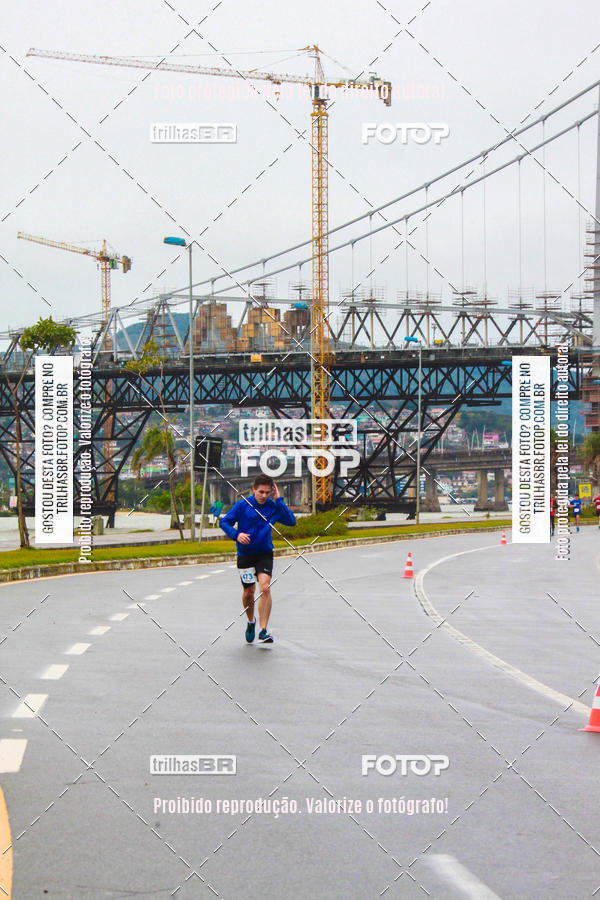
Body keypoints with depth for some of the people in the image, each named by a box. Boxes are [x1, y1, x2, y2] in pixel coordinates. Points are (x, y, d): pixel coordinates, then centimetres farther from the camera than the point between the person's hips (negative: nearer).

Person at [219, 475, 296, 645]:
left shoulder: (273, 506, -4)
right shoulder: (242, 505, -9)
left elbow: (291, 521, -14)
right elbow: (224, 522, -5)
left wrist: (279, 501, -17)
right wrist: (236, 534, -23)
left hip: (264, 554, 0)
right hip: (245, 554, 0)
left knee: (265, 587, -19)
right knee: (248, 592, 8)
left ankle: (263, 631, -19)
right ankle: (251, 622, 39)